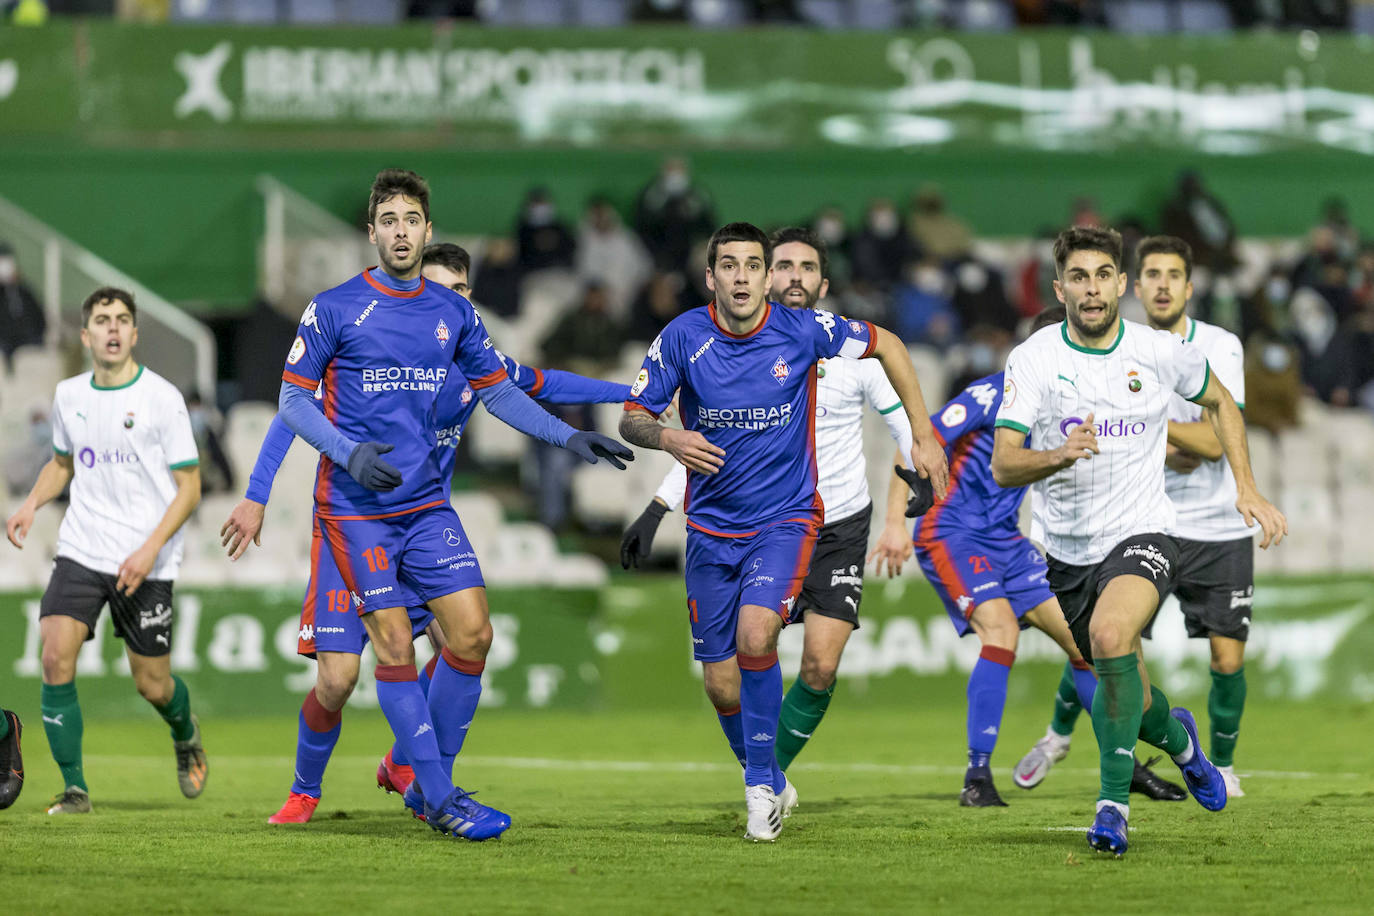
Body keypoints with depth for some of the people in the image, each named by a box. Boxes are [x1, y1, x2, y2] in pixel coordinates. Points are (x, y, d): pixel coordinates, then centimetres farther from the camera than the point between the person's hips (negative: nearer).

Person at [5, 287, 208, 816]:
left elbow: (189, 487, -6)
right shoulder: (69, 396, 7)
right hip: (80, 551, 3)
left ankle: (185, 734, 41)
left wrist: (150, 549, -17)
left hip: (145, 565, -3)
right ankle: (74, 789, -7)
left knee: (152, 685, 4)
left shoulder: (162, 398, -7)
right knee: (56, 657, -17)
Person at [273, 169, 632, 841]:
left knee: (473, 633, -5)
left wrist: (569, 438, 7)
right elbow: (293, 400, -2)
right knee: (394, 647, -7)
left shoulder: (454, 313, 8)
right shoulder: (334, 309, -4)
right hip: (355, 510, -4)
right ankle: (438, 800, 0)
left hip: (426, 502, 4)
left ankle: (428, 781, 11)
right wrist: (348, 452, -18)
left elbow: (497, 391, 17)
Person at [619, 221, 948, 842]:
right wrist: (669, 438, -24)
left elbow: (885, 345, 6)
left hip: (785, 519, -2)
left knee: (756, 634, -27)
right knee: (721, 684, 1)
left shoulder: (803, 330, -11)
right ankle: (770, 786, 28)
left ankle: (761, 780, -9)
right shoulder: (682, 338, -9)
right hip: (711, 527, 2)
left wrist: (923, 437, 4)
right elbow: (631, 417, -1)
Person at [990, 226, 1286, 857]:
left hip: (1141, 534, -2)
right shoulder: (1033, 359, -8)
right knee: (1130, 701, 12)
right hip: (1069, 549, 2)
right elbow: (1003, 466, -15)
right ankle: (1175, 737, 50)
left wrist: (1247, 489, 8)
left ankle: (1113, 800, -25)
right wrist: (1059, 456, -36)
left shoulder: (1161, 352, -5)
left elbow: (1219, 403, 16)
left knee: (1110, 633, -33)